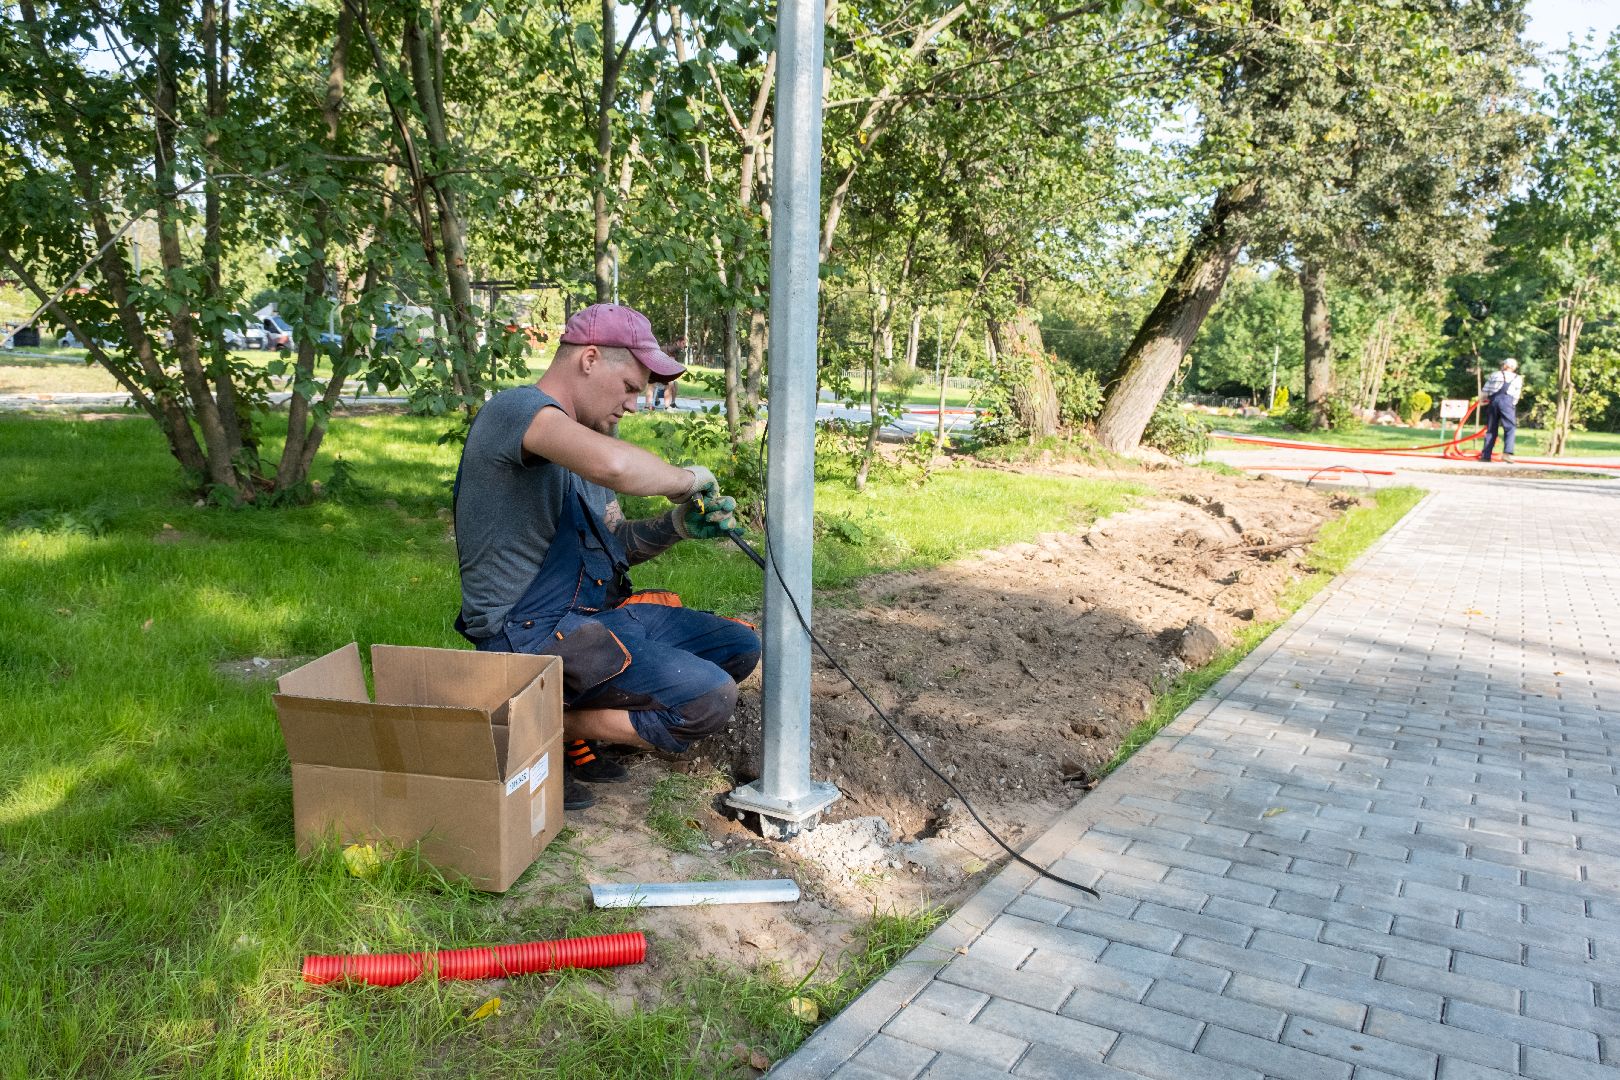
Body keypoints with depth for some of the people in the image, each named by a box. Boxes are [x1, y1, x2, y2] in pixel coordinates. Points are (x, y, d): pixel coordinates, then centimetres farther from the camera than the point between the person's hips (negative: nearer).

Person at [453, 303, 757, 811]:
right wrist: (684, 478, -19)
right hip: (529, 634, -10)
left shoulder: (589, 434, 16)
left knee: (740, 647, 11)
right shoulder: (517, 408, -17)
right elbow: (613, 465, -38)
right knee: (709, 700, -20)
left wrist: (677, 524, -3)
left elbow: (614, 544, 16)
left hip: (597, 613, 10)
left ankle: (574, 733, 7)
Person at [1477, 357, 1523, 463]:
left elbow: (1485, 391, 13)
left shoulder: (1494, 374, 18)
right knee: (1510, 428, -4)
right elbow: (1516, 396, 12)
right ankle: (1507, 453, -23)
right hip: (1507, 400, -2)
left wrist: (1482, 401, 27)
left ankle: (1486, 455, 6)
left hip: (1493, 400, 2)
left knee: (1491, 429, 7)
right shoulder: (1518, 378, 18)